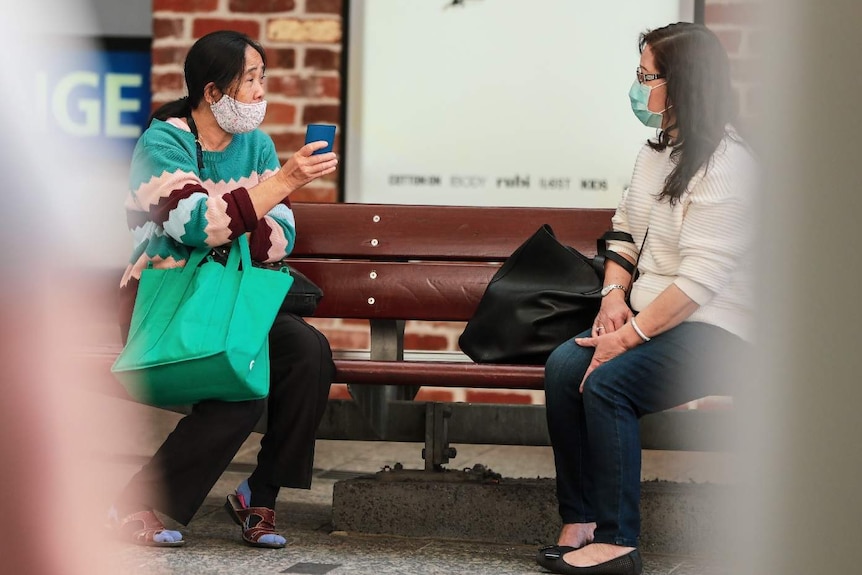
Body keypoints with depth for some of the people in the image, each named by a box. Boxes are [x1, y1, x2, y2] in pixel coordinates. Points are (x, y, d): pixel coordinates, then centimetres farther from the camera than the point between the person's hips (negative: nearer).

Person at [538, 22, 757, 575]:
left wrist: (628, 337, -21)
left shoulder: (727, 166, -17)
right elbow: (625, 230, 21)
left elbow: (699, 279, -22)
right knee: (564, 366, -17)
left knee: (606, 382, -28)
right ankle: (580, 521, -15)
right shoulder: (656, 151, 13)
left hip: (713, 328, -8)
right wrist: (614, 295, 3)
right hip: (648, 314, 8)